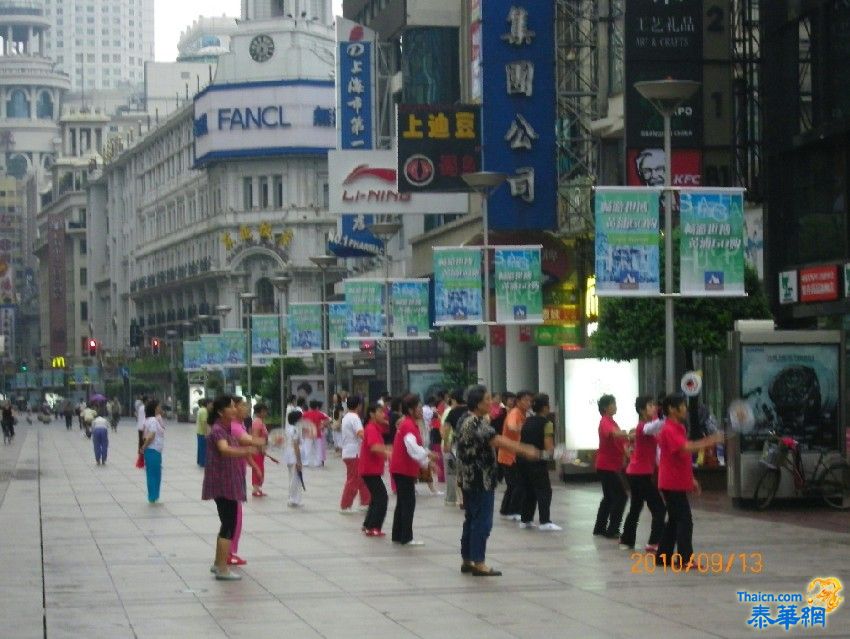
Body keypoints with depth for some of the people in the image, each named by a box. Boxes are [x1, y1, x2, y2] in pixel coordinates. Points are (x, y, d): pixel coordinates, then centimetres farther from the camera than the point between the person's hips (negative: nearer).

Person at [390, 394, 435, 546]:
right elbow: (413, 448, -31)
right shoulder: (409, 425, -17)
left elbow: (414, 448, 20)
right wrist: (428, 454, -26)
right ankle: (406, 538, -5)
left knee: (402, 502, 15)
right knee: (409, 503, -6)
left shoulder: (406, 423, 15)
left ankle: (398, 535, 20)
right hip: (405, 470, -10)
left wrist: (426, 462, 17)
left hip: (400, 469, 10)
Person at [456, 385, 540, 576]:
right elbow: (497, 441, -30)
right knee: (482, 522, -5)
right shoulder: (476, 423, -19)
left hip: (469, 479, 10)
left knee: (471, 520, 15)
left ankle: (467, 560, 20)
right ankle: (478, 563, -3)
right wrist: (525, 450, -31)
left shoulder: (466, 419, 12)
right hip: (481, 480, -10)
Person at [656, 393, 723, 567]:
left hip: (676, 483, 10)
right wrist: (710, 441, -32)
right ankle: (685, 559, -8)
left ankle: (663, 557, 19)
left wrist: (691, 478, 22)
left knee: (674, 520, 14)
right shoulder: (669, 430, -17)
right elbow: (686, 448, -32)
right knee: (685, 521, -9)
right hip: (673, 484, -10)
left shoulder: (679, 428, 16)